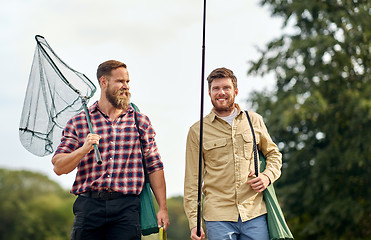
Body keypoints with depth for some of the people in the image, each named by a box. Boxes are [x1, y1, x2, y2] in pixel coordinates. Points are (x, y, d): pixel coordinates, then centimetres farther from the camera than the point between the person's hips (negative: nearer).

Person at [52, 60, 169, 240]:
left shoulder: (141, 121, 12)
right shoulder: (78, 122, 8)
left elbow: (154, 167, 11)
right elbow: (59, 167, 3)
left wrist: (163, 208, 4)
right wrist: (84, 149, -15)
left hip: (127, 206, 0)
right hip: (89, 205, 0)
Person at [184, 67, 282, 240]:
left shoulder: (254, 120, 11)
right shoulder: (197, 131, 5)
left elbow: (273, 154, 23)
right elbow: (192, 179, 4)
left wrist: (268, 176, 1)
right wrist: (194, 222, -2)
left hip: (255, 213, 2)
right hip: (218, 216, -1)